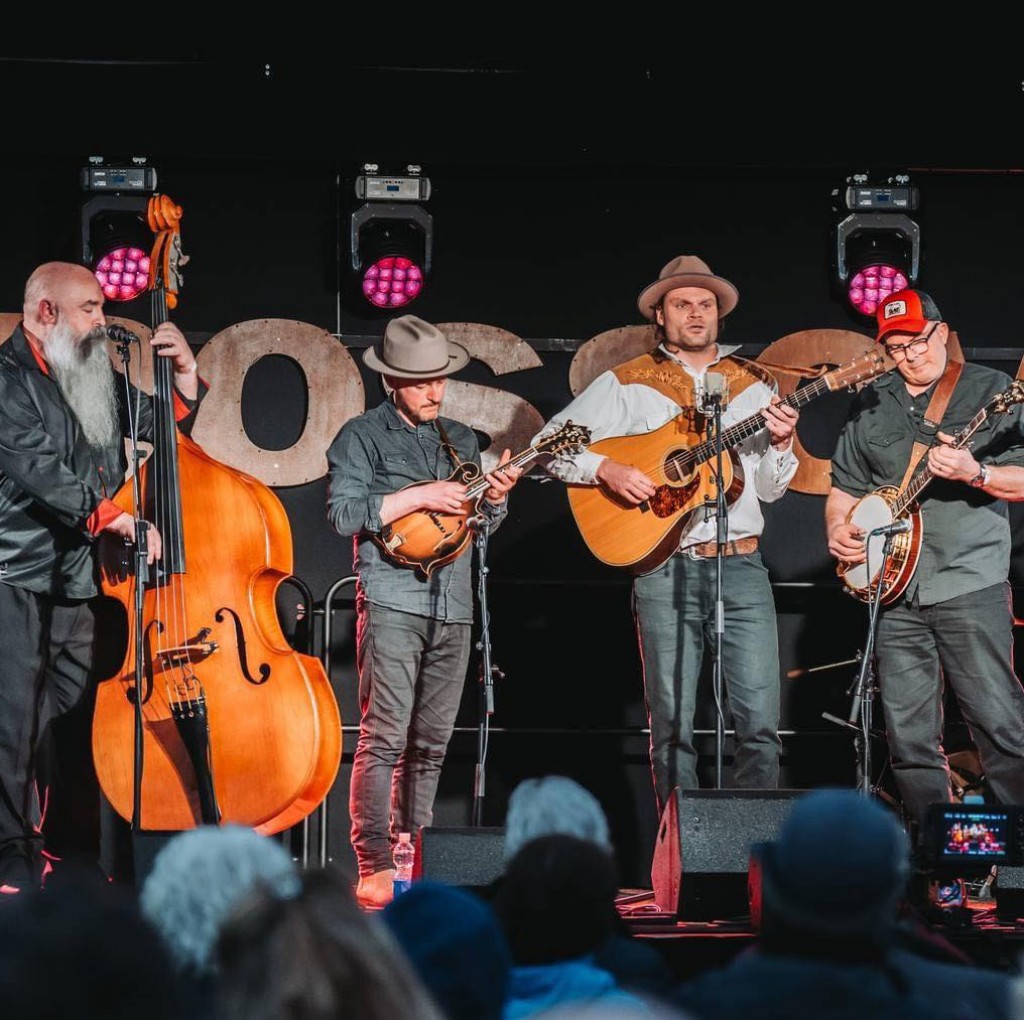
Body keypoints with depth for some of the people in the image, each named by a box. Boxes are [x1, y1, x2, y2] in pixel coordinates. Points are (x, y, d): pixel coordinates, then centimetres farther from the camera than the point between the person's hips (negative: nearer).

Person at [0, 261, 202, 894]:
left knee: (82, 717, 8)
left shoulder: (95, 380, 17)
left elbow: (159, 426, 27)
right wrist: (113, 516, -20)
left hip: (79, 578, 7)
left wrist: (185, 376, 8)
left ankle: (82, 847, 15)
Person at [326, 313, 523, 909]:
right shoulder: (364, 436, 1)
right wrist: (418, 497, -16)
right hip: (392, 602, -6)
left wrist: (495, 496, -1)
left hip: (453, 607, 6)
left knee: (433, 740, 7)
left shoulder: (461, 439, 18)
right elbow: (343, 512, -10)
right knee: (385, 735, -12)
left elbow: (483, 521, 21)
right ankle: (375, 866, -13)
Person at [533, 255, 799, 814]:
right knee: (672, 722, -1)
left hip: (741, 564, 2)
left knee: (761, 721, -4)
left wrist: (780, 444, -5)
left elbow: (768, 489, 14)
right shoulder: (627, 384, 7)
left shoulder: (755, 385, 14)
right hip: (663, 569, -2)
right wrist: (605, 469, -12)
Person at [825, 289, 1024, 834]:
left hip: (969, 583, -5)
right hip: (894, 588, 5)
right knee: (907, 733, 4)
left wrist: (975, 473, -21)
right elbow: (845, 485, 22)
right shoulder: (870, 404, 15)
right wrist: (838, 529, 3)